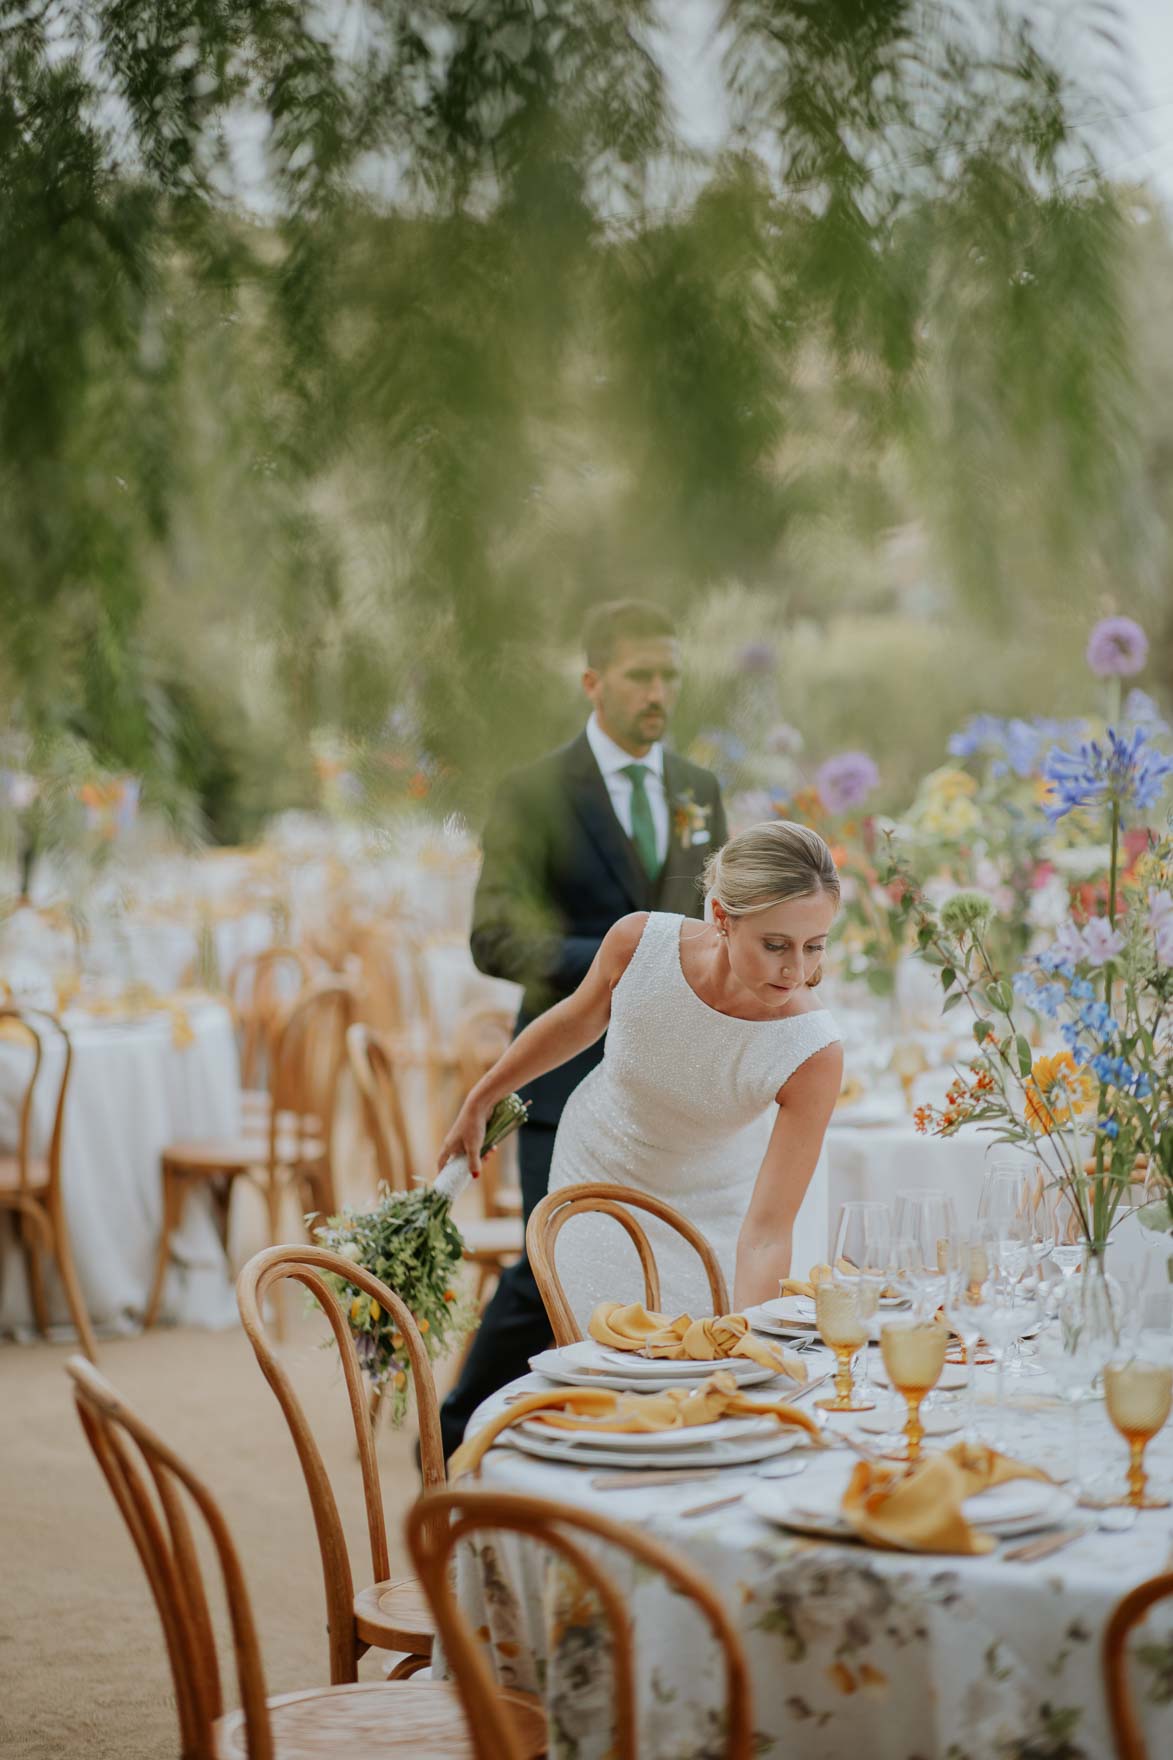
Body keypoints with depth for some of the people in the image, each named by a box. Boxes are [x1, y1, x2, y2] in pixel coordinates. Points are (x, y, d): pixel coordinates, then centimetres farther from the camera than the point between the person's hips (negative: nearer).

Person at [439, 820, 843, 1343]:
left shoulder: (814, 1054, -34)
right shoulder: (639, 942, -30)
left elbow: (765, 1234, -30)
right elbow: (577, 1022, -5)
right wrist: (479, 1102, 9)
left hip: (719, 1207, -1)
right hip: (605, 1180, 1)